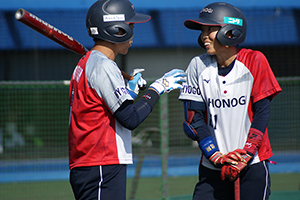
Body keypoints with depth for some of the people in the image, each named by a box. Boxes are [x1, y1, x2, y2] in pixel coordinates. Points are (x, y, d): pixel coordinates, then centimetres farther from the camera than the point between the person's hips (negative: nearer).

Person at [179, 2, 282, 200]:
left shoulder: (254, 61, -3)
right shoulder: (198, 66, 3)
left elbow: (262, 112, -5)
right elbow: (194, 119, 1)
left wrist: (244, 155, -14)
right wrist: (216, 156, -10)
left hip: (253, 164, -2)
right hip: (212, 167, 2)